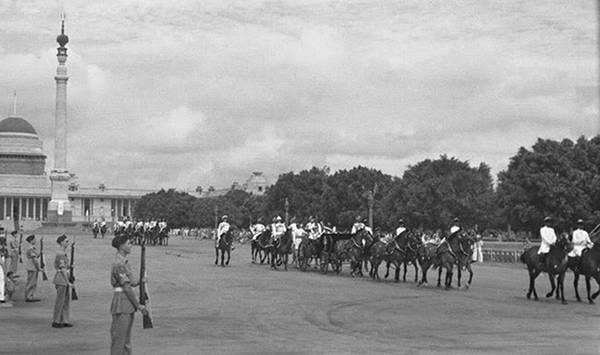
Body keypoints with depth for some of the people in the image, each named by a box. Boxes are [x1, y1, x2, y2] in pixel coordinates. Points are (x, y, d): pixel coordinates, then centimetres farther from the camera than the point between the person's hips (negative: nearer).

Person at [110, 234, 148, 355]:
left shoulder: (124, 262, 14)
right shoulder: (119, 264, -17)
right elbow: (127, 288, -18)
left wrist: (140, 281, -3)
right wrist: (139, 306, -15)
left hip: (128, 304, 10)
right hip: (121, 303, -10)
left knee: (126, 336, 14)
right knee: (119, 336, -5)